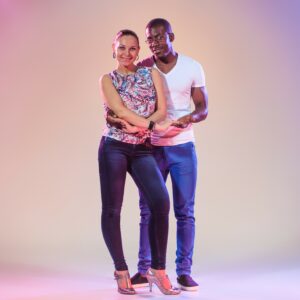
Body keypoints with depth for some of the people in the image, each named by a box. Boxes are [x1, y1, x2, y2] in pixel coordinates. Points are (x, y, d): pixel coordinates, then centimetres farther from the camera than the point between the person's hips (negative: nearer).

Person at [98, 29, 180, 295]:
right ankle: (121, 271, 14)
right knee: (112, 210, -1)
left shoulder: (151, 74, 12)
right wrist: (154, 125, -9)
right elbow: (120, 110, -8)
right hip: (114, 147, -1)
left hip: (142, 149, 2)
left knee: (161, 201, -16)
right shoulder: (107, 80, 7)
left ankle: (158, 269, -4)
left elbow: (161, 110, 3)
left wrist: (139, 126, -14)